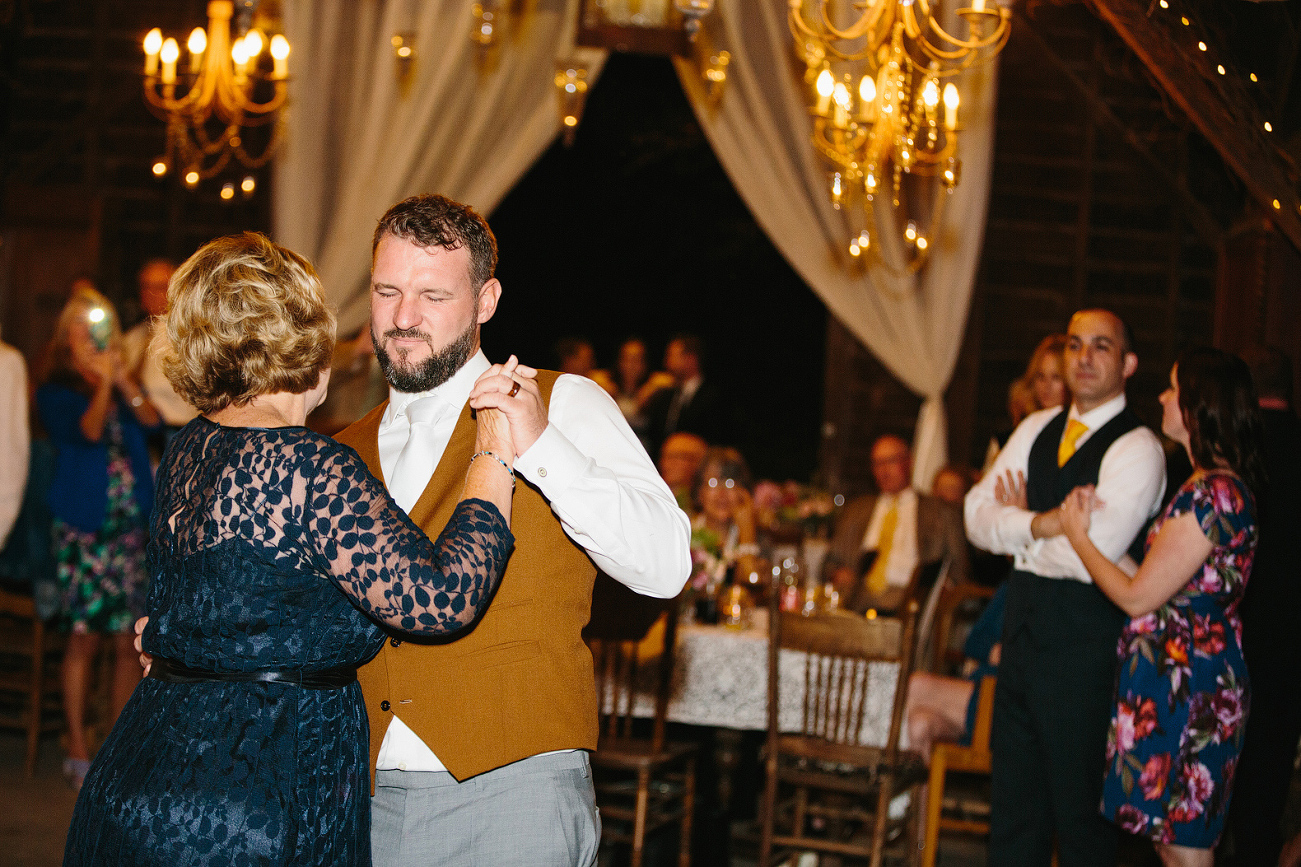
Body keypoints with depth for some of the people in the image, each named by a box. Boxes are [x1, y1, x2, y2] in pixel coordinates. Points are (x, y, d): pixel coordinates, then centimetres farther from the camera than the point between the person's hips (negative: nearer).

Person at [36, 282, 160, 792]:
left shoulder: (123, 389, 15)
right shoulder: (56, 392, 1)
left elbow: (152, 421, -3)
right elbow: (86, 432, -16)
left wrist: (124, 380, -11)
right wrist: (102, 383, -15)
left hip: (129, 526, 4)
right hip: (82, 529, -4)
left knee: (129, 642, 4)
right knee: (84, 637, -3)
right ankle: (78, 752, 5)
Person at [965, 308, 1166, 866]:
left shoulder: (1137, 449, -11)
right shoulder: (1036, 430, 11)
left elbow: (1091, 557, -22)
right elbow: (977, 517, 4)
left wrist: (1015, 523, -6)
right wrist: (1039, 524, -15)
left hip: (1085, 638, -6)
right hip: (1023, 626, 7)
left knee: (1079, 805, 3)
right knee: (1013, 796, 13)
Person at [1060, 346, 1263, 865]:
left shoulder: (1212, 494, -20)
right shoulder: (1219, 485, 13)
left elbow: (1138, 597, -18)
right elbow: (1162, 580, 14)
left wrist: (1077, 534, -5)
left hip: (1184, 686, -10)